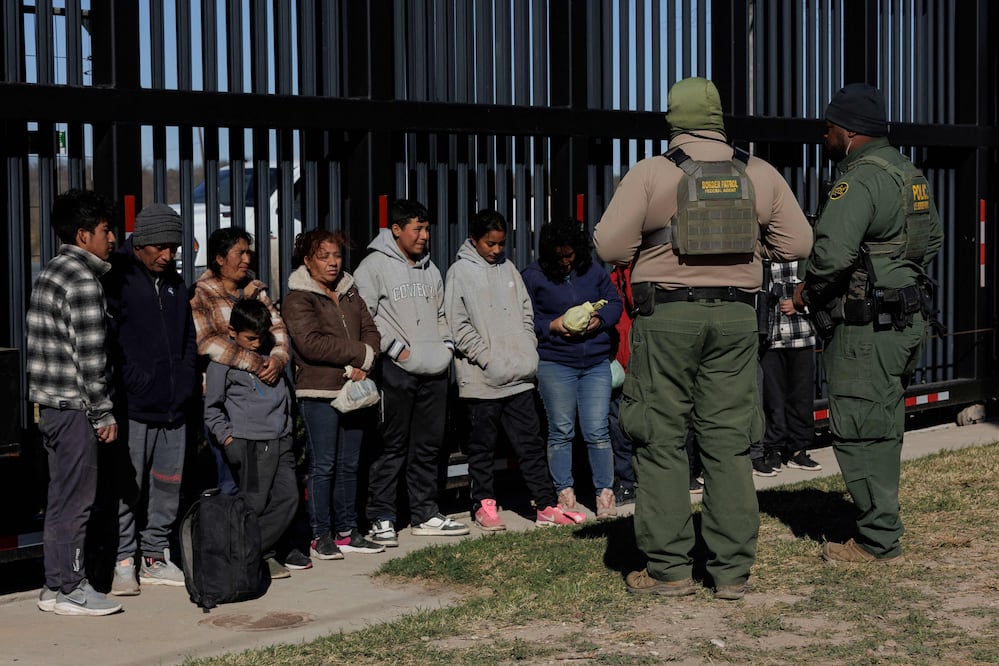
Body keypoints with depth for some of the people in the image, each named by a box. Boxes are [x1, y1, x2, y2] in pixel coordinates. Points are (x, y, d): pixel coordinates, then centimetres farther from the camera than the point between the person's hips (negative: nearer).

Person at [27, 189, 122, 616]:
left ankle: (57, 585, 20)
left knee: (64, 498, 15)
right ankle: (68, 590, 2)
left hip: (50, 403, 10)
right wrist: (104, 415, -14)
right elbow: (90, 357, -19)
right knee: (74, 499, -4)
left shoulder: (51, 272, 15)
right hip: (73, 405, -10)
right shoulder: (83, 280, -16)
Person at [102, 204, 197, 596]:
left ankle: (155, 558, 22)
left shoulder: (174, 283, 16)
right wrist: (132, 384, -16)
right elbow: (105, 340, -12)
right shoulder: (118, 278, -7)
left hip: (174, 407, 7)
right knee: (126, 487, -4)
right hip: (134, 406, -7)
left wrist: (185, 382, 14)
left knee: (168, 486, 11)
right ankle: (124, 562, 4)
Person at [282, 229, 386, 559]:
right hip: (319, 393, -7)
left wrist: (363, 364, -9)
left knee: (349, 465, 10)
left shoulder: (349, 293, 17)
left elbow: (371, 330, 12)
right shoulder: (298, 299, -5)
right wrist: (360, 353, -13)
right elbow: (311, 343, -17)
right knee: (323, 466, -5)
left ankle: (347, 532, 17)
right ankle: (320, 536, 1)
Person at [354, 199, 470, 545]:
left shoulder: (429, 268, 19)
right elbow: (365, 317, -13)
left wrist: (447, 345, 10)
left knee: (429, 445, 11)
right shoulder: (374, 266, -5)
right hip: (396, 371, -7)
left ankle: (425, 514, 20)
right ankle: (381, 519, 2)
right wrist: (397, 348, -15)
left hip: (434, 372, 7)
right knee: (391, 446, -4)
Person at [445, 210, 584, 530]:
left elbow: (526, 313, 17)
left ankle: (546, 506, 7)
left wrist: (528, 354, 4)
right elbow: (459, 326, -8)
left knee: (531, 443, 5)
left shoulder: (508, 268, 13)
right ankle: (484, 505, 15)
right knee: (483, 446, 5)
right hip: (481, 380, -5)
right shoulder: (460, 273, -3)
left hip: (519, 377, 5)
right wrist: (490, 360, -13)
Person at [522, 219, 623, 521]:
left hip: (596, 362, 2)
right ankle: (565, 493, 11)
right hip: (554, 363, -1)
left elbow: (615, 303, 14)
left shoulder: (594, 272, 8)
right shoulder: (532, 277, 1)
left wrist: (599, 319, -6)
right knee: (561, 431, 4)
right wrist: (551, 326, -14)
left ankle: (605, 493, 5)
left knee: (597, 431, -1)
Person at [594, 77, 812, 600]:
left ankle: (669, 568, 5)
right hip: (735, 317, 3)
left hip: (667, 316, -3)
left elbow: (610, 245, -9)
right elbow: (796, 243, 7)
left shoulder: (651, 173, -5)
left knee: (661, 442, 4)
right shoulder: (759, 175, 6)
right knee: (729, 443, 7)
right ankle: (732, 571, 8)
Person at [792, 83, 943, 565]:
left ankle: (879, 543, -1)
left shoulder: (861, 179, -17)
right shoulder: (910, 174, 14)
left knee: (858, 432, -4)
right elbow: (933, 239, 25)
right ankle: (881, 529, 22)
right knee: (883, 429, 15)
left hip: (869, 327, -10)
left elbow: (833, 251, -27)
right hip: (909, 320, 10)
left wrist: (808, 292, -10)